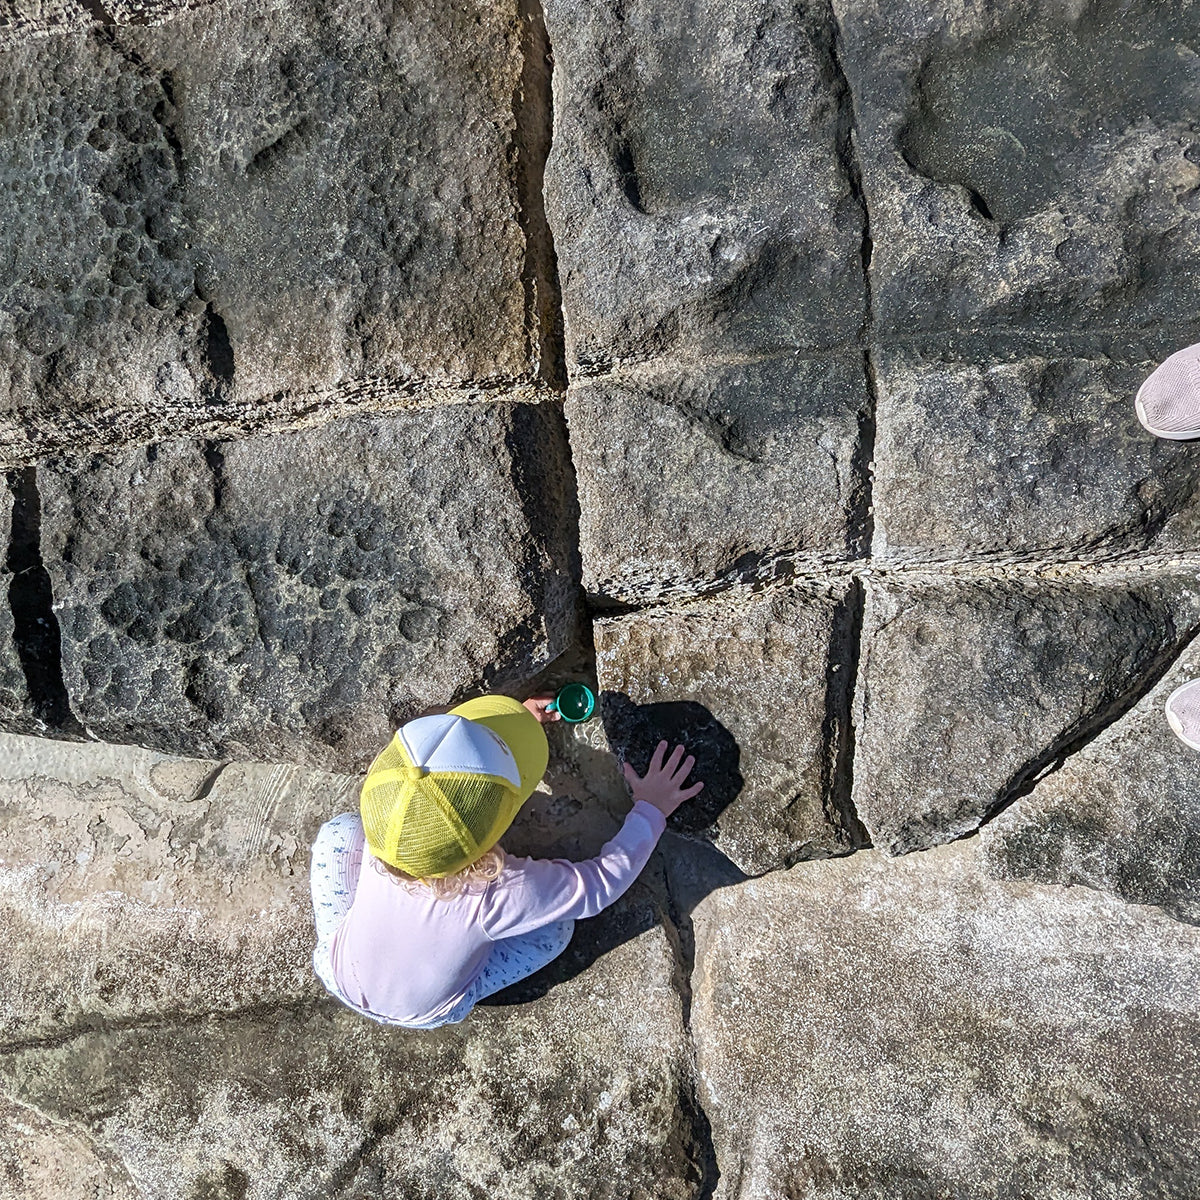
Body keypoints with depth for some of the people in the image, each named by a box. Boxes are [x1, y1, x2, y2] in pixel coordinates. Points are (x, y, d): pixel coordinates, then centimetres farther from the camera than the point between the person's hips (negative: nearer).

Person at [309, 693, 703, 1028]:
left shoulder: (380, 826, -32)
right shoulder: (500, 891, -43)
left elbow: (431, 758, -9)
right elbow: (603, 880, -26)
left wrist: (515, 722, 1)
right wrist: (650, 811, -11)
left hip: (339, 978, 3)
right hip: (422, 1014, -2)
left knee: (340, 830, 8)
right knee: (557, 926, -3)